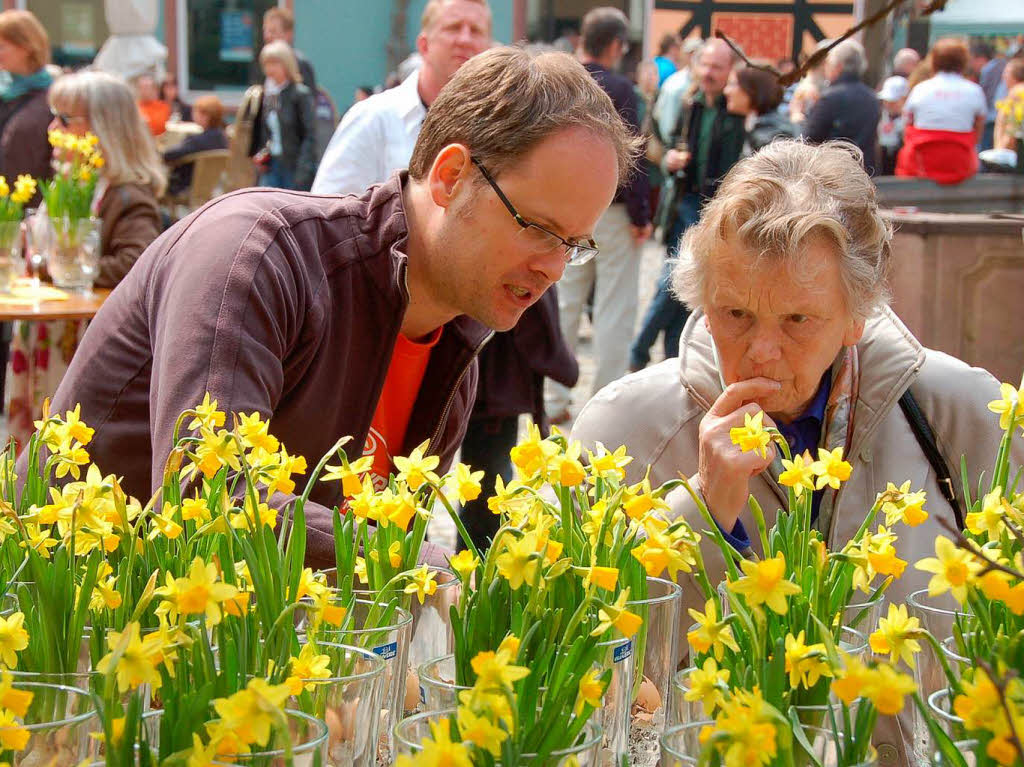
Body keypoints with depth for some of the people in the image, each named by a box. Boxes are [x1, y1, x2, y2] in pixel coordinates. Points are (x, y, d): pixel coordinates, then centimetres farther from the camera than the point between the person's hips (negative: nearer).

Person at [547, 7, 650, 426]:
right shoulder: (617, 89, -13)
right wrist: (641, 214, -11)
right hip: (611, 210, -6)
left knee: (566, 302, 13)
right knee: (615, 308, 1)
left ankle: (555, 399, 14)